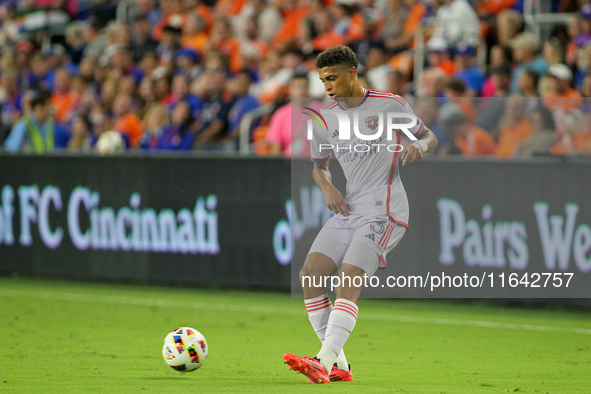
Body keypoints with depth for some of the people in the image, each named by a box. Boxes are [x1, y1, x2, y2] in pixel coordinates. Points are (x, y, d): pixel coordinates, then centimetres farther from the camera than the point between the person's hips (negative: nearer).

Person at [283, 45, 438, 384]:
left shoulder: (390, 105, -3)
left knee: (348, 281, -21)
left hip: (384, 210, -6)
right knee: (310, 276, -8)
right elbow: (319, 166, 22)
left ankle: (324, 362, -30)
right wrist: (327, 188, 1)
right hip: (348, 210, 6)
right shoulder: (326, 119, 10)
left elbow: (429, 136, 8)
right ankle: (338, 365, -3)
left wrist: (419, 145, -16)